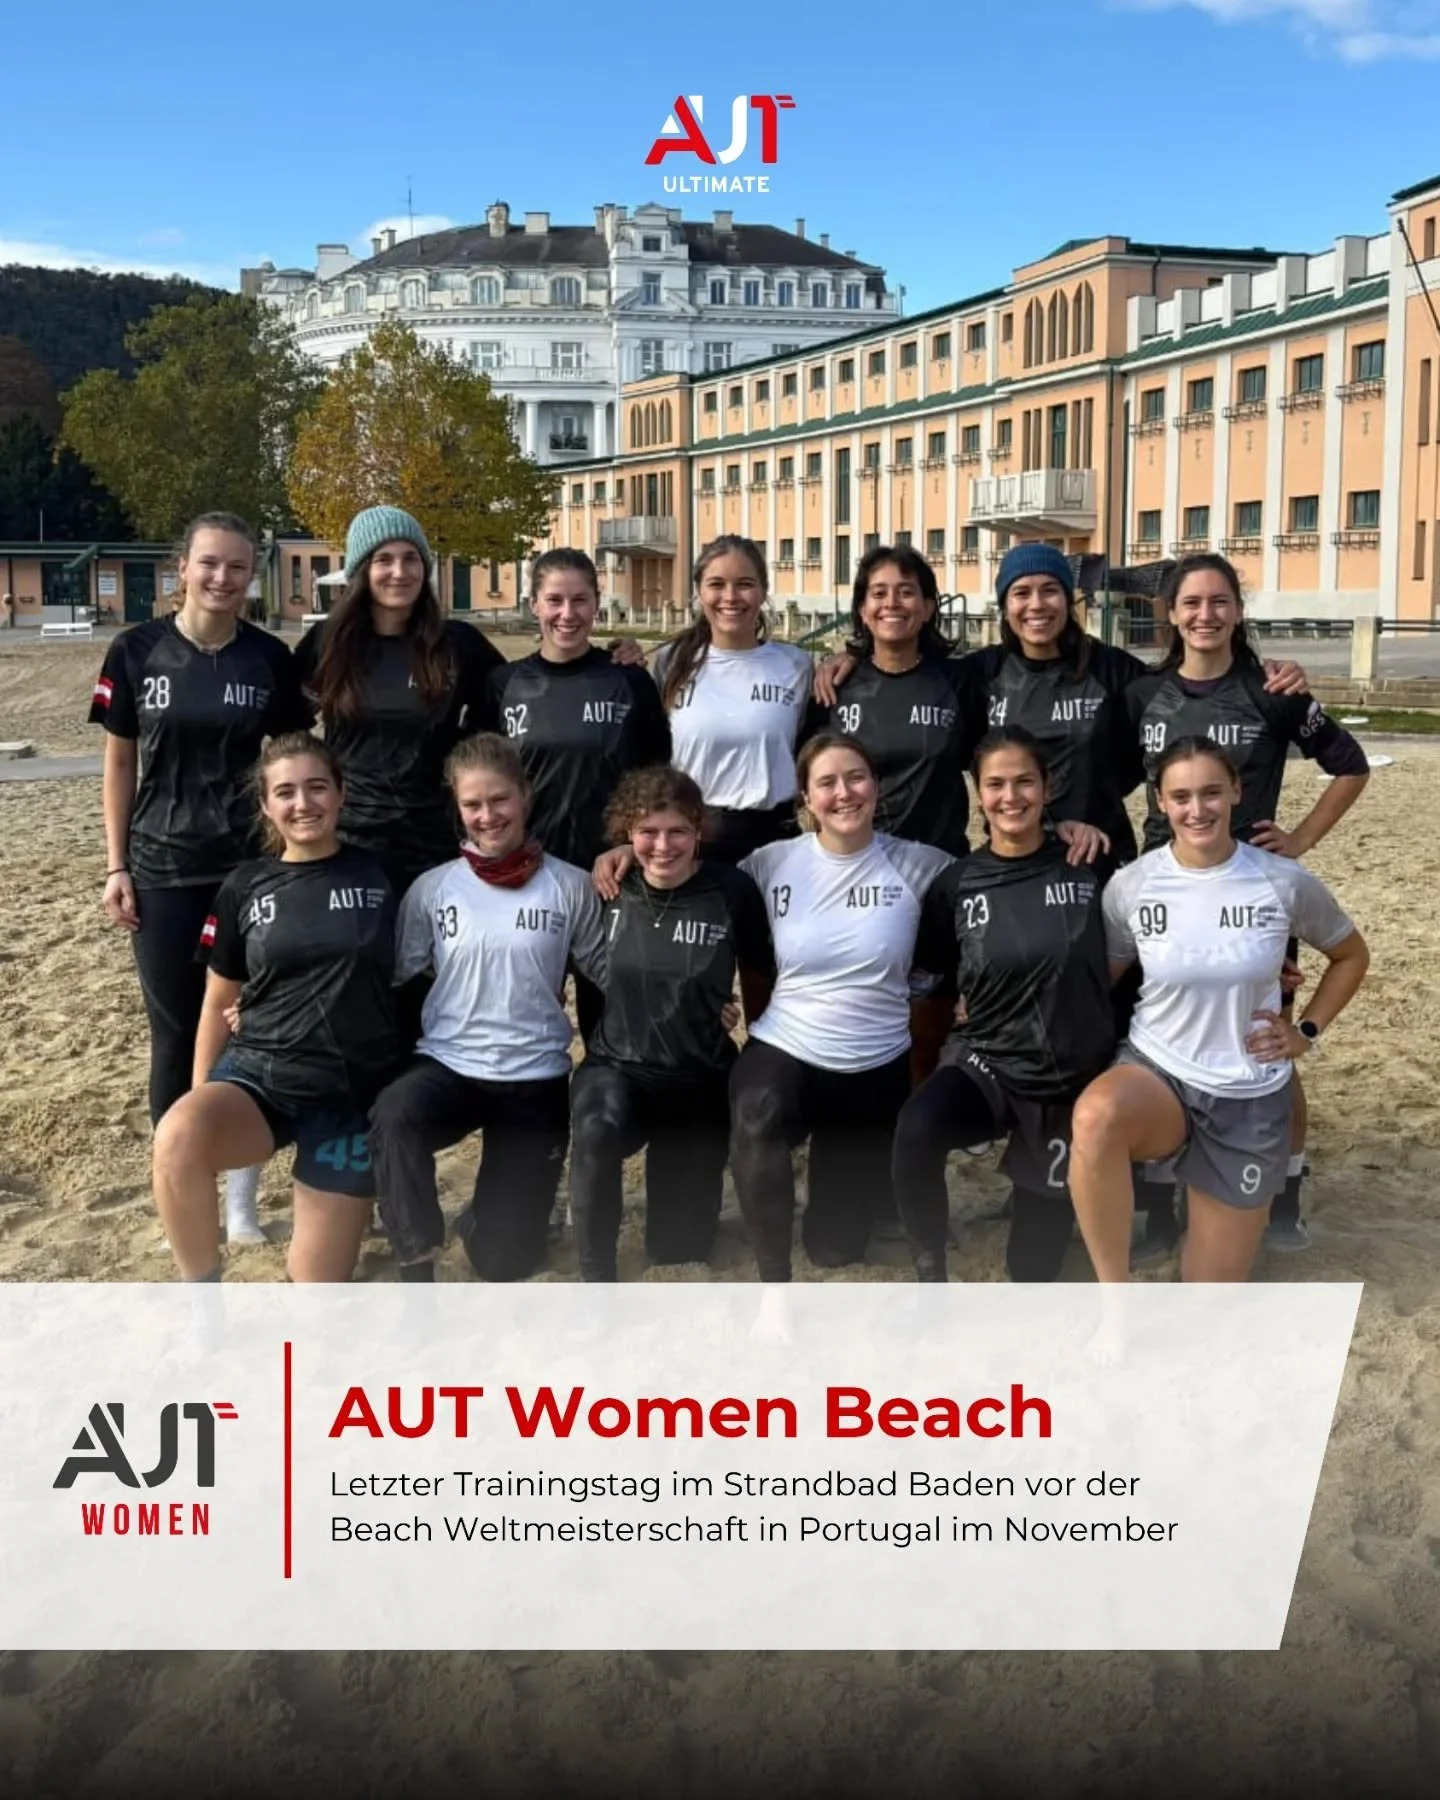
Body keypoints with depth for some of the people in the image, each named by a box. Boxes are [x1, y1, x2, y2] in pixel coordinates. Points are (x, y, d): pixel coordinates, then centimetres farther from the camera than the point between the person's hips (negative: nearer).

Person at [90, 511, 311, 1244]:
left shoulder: (271, 659, -1)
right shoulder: (138, 652, -3)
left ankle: (242, 1196, 16)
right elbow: (120, 763, 3)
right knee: (175, 1034, 6)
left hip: (254, 869, 0)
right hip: (164, 871, 0)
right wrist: (116, 865, -1)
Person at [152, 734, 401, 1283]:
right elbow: (219, 1004, 11)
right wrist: (201, 1104, 9)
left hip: (354, 1091, 0)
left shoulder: (377, 876, 1)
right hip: (260, 1071, 0)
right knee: (177, 1138, -36)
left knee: (318, 1288, -3)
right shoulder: (244, 887, 4)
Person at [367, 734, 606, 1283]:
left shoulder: (570, 887, -2)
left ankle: (488, 1212, 42)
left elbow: (607, 971, 3)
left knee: (504, 1260, 2)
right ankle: (416, 1273, -15)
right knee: (391, 1117, -37)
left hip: (536, 1078, 0)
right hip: (448, 1065, 0)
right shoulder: (432, 889, 0)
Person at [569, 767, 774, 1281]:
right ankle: (594, 1278, -18)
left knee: (681, 1247, 7)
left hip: (701, 1076, 0)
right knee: (595, 1133, -37)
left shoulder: (733, 891, -9)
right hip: (617, 1066, 0)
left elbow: (760, 979, 7)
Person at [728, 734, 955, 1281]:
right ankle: (772, 1274, -17)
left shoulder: (915, 864, -5)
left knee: (837, 1246, 10)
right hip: (784, 1049, -1)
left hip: (877, 1066, 1)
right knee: (757, 1118, -40)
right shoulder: (771, 862, -3)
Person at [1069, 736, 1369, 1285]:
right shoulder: (1131, 885, -7)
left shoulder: (1285, 882, -8)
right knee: (1096, 1115, -40)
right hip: (1156, 1072, 0)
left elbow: (1351, 956, 10)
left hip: (1250, 1097, 1)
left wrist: (1308, 1031, 3)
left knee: (1213, 1289, 3)